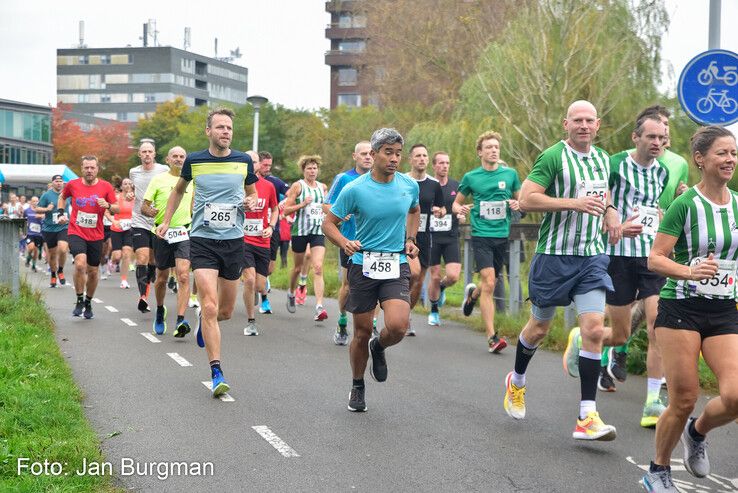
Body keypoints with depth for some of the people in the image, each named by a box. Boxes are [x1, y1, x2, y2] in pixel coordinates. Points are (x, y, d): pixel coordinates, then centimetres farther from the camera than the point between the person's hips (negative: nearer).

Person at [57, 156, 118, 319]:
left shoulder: (106, 187, -2)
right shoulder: (72, 185, 0)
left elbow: (117, 209, 1)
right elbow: (62, 197, 21)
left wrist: (108, 206, -19)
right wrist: (61, 213, 8)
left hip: (96, 235, 2)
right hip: (76, 232, -2)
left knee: (93, 271, 10)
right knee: (80, 264, -24)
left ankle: (88, 303, 32)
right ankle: (79, 301, -7)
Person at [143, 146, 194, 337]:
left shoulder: (191, 181, 8)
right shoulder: (158, 179, 2)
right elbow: (143, 207, 0)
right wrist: (150, 211, -21)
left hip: (184, 233, 0)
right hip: (162, 233, 0)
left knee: (183, 276, -17)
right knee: (162, 277, 11)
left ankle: (180, 321, -22)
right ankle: (160, 311, 38)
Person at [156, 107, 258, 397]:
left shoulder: (244, 161, 1)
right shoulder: (194, 161, -1)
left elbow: (251, 192, 18)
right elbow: (179, 190, 18)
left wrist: (251, 202, -4)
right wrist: (166, 221, 16)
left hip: (234, 241, 3)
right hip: (202, 240, -2)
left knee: (226, 312, 11)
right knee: (210, 306, -16)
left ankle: (203, 318, 48)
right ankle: (216, 373, -12)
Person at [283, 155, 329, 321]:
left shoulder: (322, 187, 11)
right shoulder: (297, 186, -2)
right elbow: (286, 209, -6)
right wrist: (302, 204, -18)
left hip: (318, 231, 2)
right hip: (300, 231, -2)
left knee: (318, 268, -13)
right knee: (298, 267, 12)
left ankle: (319, 307, -21)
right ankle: (291, 294, 41)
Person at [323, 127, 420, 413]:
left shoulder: (409, 185, 1)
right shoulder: (354, 189, -9)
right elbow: (329, 223, -1)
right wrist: (344, 243, -20)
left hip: (396, 266, 2)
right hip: (363, 265, -1)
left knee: (398, 326, -19)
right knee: (362, 331, 6)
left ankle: (379, 348, 17)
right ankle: (357, 387, 28)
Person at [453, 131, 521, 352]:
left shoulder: (510, 174, 6)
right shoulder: (471, 177, 3)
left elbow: (521, 199, 16)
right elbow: (456, 202, 14)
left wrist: (518, 205, -7)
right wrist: (459, 209, -9)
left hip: (502, 235, 3)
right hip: (481, 235, -3)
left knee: (489, 284, 13)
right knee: (489, 284, -15)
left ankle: (472, 293, 51)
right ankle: (492, 337, -13)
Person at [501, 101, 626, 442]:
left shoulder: (603, 159, 11)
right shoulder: (553, 157, -9)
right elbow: (526, 199, -18)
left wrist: (610, 213, 9)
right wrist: (574, 203, -23)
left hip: (591, 256, 4)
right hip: (555, 256, -4)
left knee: (594, 328, -10)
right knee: (539, 327, 10)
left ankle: (587, 417, -10)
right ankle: (516, 382, 40)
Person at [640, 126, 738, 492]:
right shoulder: (685, 204, -9)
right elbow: (655, 259, -12)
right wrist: (690, 272, -27)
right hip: (681, 309, -5)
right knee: (684, 400, -4)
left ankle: (697, 432, 21)